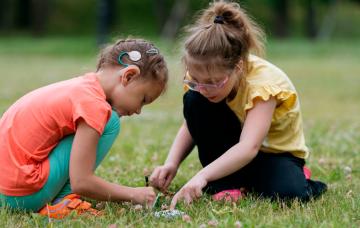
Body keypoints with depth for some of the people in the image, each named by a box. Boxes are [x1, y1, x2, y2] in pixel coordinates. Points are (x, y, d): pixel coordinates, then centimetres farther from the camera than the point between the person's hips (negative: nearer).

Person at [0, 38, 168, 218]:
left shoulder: (83, 85, 11)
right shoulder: (94, 105, -17)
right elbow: (81, 183, -19)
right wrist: (133, 194, -8)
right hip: (25, 195, -10)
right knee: (110, 122, -9)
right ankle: (61, 202, -8)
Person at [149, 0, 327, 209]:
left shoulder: (263, 82, -34)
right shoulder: (204, 76, -18)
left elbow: (249, 147, -45)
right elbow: (192, 125, -6)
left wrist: (202, 176, -58)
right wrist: (172, 163, -26)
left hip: (275, 151, -4)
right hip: (231, 148, 5)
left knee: (289, 192, -39)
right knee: (194, 101, -24)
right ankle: (224, 182, -14)